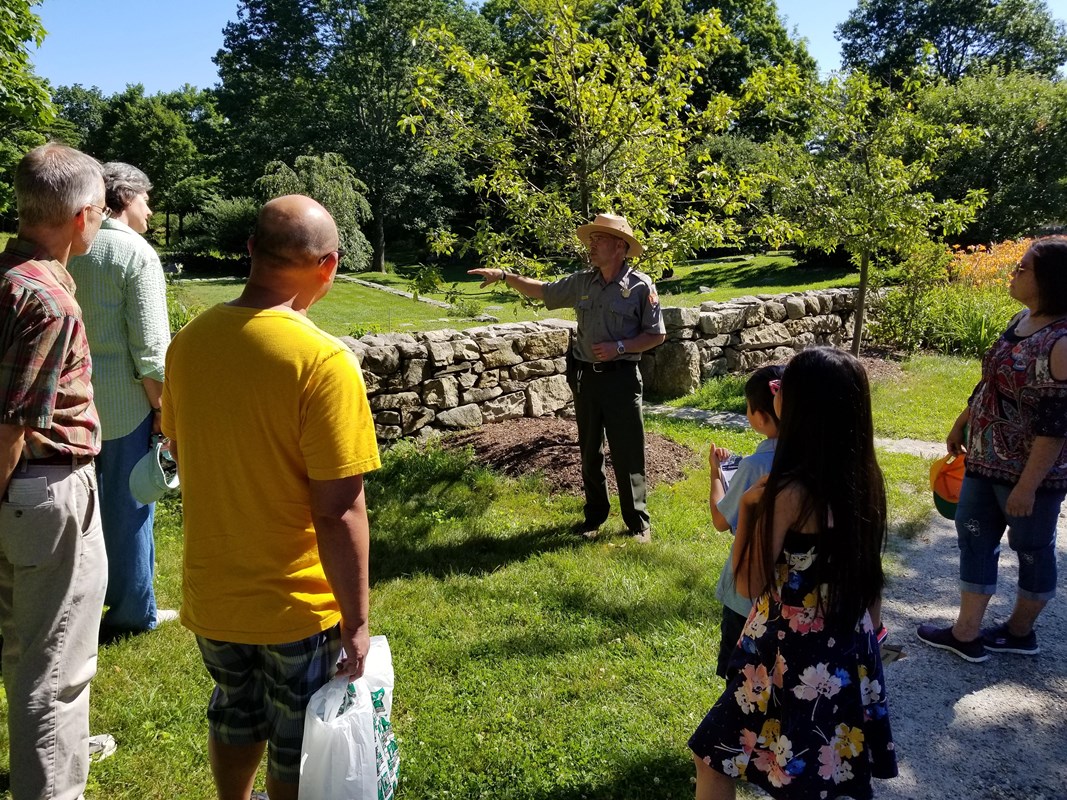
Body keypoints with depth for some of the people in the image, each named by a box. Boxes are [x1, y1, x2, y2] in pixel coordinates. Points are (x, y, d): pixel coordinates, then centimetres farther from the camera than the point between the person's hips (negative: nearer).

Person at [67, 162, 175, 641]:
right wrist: (161, 405, -7)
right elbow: (150, 346, -16)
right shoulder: (136, 253, -12)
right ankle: (133, 612, 17)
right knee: (128, 507, 5)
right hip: (125, 404, -6)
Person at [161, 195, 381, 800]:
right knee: (298, 748, 18)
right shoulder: (323, 361, -25)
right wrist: (357, 621, -14)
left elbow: (182, 454, 8)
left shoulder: (190, 340, -5)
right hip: (295, 606, -5)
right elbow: (338, 511, -25)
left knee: (236, 716, 29)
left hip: (210, 595, 6)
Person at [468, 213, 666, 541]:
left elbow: (656, 335, -5)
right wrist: (504, 276, 9)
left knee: (628, 453, 0)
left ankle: (638, 522, 14)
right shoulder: (581, 282, 5)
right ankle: (595, 515, 28)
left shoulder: (640, 286, -8)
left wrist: (620, 347, -16)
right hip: (585, 376, 5)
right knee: (589, 452, 14)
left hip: (621, 377, -5)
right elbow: (542, 291, 17)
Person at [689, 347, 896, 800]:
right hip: (847, 648, 7)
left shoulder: (788, 494, -26)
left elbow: (749, 585, -16)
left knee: (715, 763, 13)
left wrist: (748, 508, -9)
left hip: (791, 654, -7)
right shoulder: (863, 478, -4)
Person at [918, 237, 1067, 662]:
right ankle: (966, 634, 25)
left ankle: (1020, 631, 32)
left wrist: (1027, 485, -22)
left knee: (1032, 548, 12)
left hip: (1028, 470, -9)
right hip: (986, 459, 9)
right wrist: (961, 423, 22)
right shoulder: (1022, 320, 3)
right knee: (974, 536, 13)